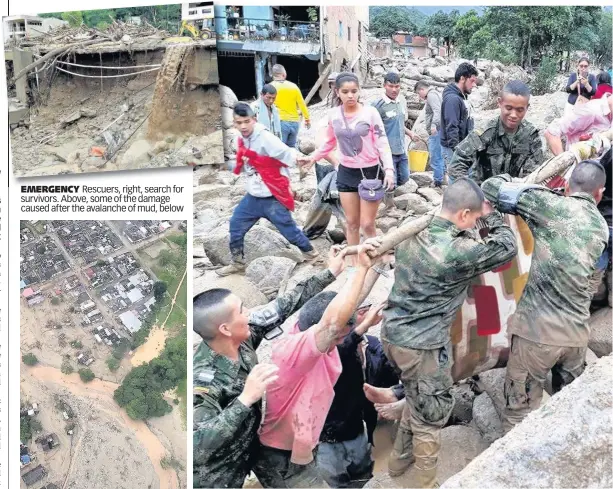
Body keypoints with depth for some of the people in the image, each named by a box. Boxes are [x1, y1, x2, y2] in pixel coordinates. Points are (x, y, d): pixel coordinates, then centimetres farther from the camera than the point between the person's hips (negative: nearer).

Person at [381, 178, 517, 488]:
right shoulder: (456, 252, -24)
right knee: (430, 415, 12)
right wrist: (491, 215, 4)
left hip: (393, 332, 8)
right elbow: (507, 247, -10)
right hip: (422, 346, -8)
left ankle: (400, 459, 46)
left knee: (415, 400, 30)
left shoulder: (412, 234, -1)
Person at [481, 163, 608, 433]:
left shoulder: (553, 205, -8)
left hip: (537, 329, -5)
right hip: (577, 332, 5)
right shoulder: (602, 228, 10)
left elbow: (491, 188, -7)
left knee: (520, 410, 8)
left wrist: (508, 180, 14)